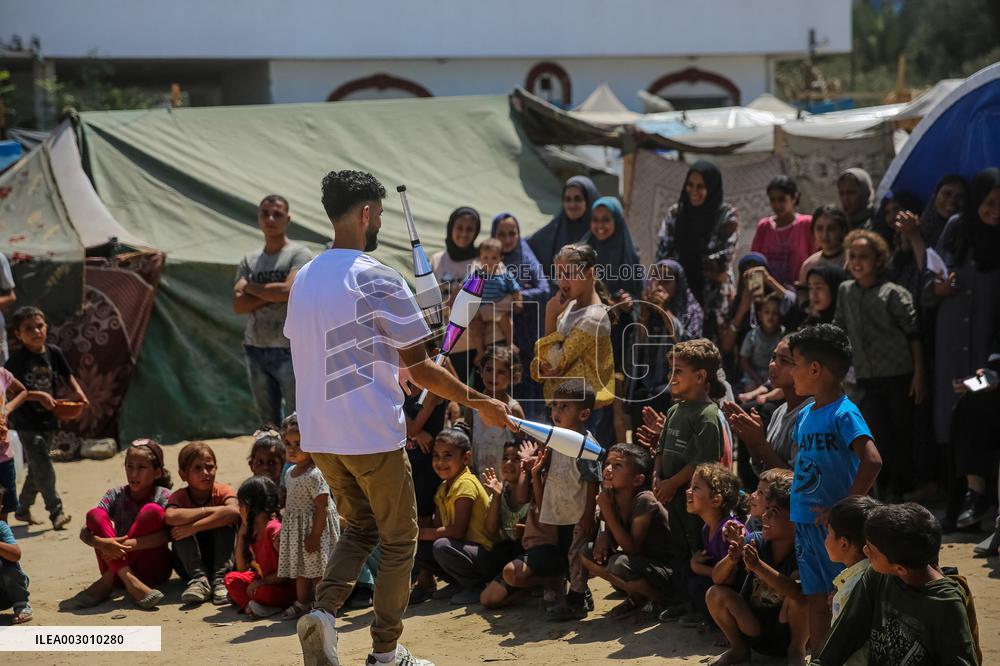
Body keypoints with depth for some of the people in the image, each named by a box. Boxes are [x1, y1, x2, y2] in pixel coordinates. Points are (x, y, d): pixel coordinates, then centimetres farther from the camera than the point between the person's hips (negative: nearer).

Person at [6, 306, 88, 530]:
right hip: (27, 421, -6)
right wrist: (39, 396, -23)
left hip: (48, 419, 6)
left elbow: (67, 376, 13)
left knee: (36, 469, 16)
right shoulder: (17, 359, -12)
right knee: (43, 468, -13)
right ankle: (56, 512, -11)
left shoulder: (54, 353, 4)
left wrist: (78, 393, -6)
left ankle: (23, 509, 31)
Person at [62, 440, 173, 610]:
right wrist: (102, 543, -33)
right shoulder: (116, 495, 2)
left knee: (152, 511, -23)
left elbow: (167, 534, -21)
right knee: (95, 514, -17)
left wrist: (133, 544, -33)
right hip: (118, 564, 2)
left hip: (153, 571, -2)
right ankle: (129, 582, -33)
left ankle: (107, 583, -27)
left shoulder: (163, 496, -3)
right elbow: (84, 533, -10)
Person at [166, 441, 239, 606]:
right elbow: (170, 517, -34)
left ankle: (220, 579, -29)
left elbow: (234, 512, -35)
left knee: (225, 521, -22)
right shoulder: (179, 497, -8)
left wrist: (194, 527, -35)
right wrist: (208, 510, -29)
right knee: (179, 524, -22)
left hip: (220, 560, 0)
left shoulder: (222, 491, -10)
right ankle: (199, 579, -31)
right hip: (189, 565, 0)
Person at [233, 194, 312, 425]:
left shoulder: (298, 254, -1)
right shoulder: (249, 261, 12)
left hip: (289, 351, -5)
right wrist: (273, 294, -11)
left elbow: (288, 290, -17)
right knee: (267, 423, 11)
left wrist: (251, 287, -2)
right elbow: (238, 305, 0)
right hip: (256, 349, 5)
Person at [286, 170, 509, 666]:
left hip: (317, 433, 7)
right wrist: (482, 404, -2)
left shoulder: (303, 278, 8)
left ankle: (324, 609, -2)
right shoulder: (379, 280, -14)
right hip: (373, 434, -7)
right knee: (398, 539, 10)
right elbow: (421, 369, -12)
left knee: (359, 527, 22)